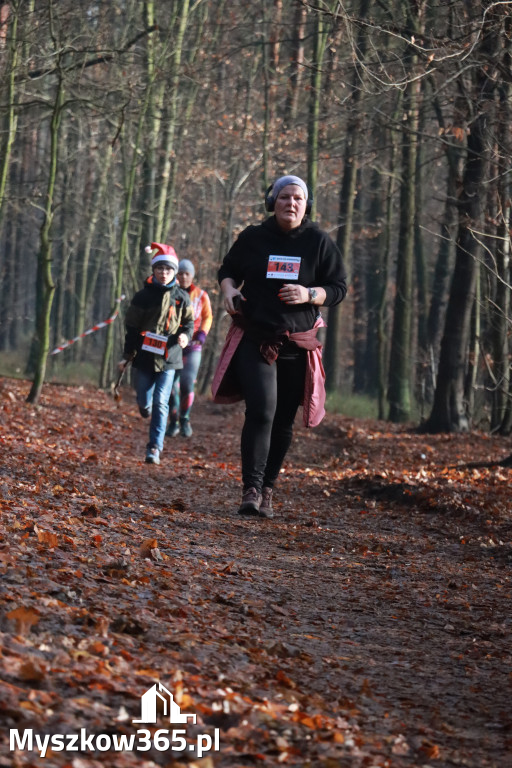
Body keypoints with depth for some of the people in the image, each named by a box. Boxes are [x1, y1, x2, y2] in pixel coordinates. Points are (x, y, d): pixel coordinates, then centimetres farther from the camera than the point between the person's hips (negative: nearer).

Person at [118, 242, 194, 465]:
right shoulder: (143, 296, 1)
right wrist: (127, 356, 5)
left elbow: (189, 322, 14)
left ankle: (155, 447, -7)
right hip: (145, 356, 1)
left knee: (161, 403, -9)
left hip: (168, 358, -1)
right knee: (143, 401, 6)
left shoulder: (181, 297, 3)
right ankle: (146, 409, 43)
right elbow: (132, 328, 6)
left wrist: (185, 335, -8)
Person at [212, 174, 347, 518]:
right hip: (254, 339, -2)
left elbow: (338, 287, 4)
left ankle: (267, 490, 20)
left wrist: (309, 295, -15)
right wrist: (229, 288, -4)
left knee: (283, 421, 8)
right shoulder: (253, 237, 3)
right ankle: (251, 489, -20)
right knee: (261, 410, -19)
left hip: (297, 345, 2)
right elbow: (228, 270, 18)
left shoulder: (319, 242, 3)